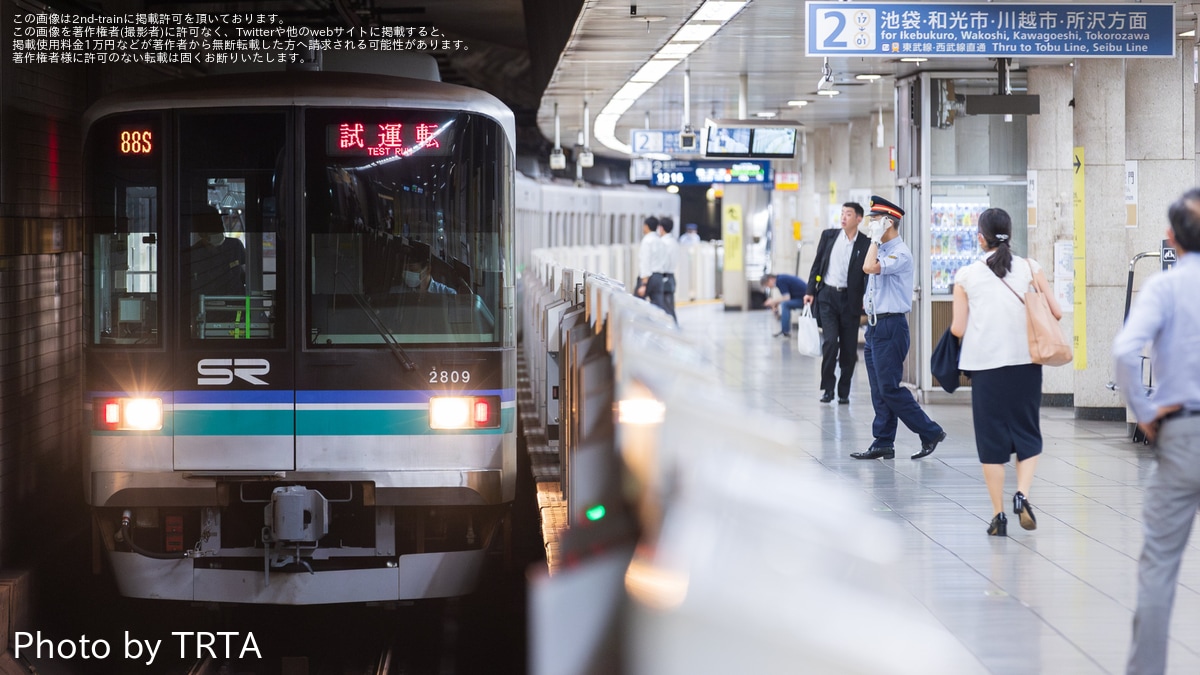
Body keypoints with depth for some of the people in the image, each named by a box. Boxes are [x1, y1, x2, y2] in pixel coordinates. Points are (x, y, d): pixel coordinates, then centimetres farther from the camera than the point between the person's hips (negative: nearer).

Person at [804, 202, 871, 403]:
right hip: (828, 296, 0)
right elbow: (817, 264, 9)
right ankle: (827, 388, 0)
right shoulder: (829, 236, 5)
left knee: (849, 348, 4)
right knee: (830, 341, -12)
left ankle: (844, 392, 16)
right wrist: (810, 291, 3)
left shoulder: (866, 243, -1)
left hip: (850, 299, 0)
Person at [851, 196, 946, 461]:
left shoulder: (900, 254, -14)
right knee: (879, 391, 9)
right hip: (875, 325, 9)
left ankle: (930, 433, 0)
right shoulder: (880, 251, 15)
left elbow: (869, 267, -28)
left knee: (890, 389, -9)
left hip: (890, 326, -9)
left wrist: (875, 239, -16)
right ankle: (883, 444, 12)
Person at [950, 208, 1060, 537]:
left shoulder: (966, 276, 0)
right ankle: (1022, 494, -11)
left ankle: (998, 513, 7)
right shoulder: (1030, 268, 2)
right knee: (1027, 433, 12)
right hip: (1025, 360, 1)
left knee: (991, 438, 7)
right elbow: (1055, 312, 0)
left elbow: (957, 329, -1)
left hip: (985, 364, -1)